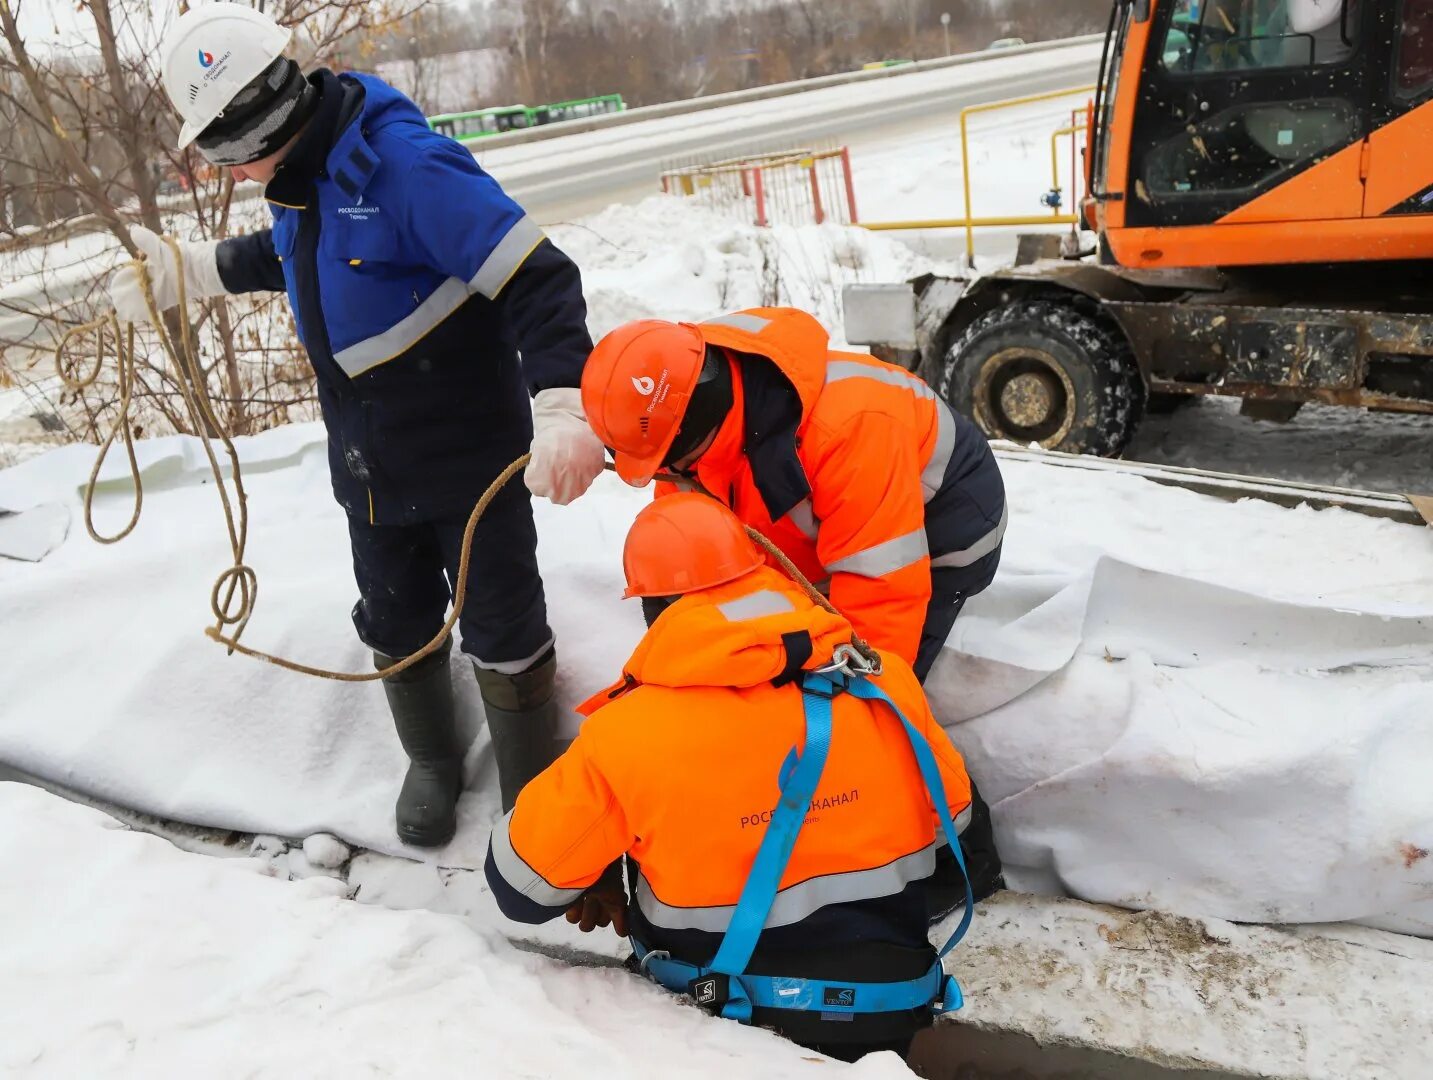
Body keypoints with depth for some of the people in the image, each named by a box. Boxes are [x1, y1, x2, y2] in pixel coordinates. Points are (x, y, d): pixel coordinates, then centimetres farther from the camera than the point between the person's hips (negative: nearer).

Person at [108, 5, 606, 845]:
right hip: (371, 468, 8)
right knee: (397, 629, 20)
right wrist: (188, 271, 24)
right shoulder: (298, 176, 1)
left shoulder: (403, 164, -25)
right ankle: (434, 763, 44)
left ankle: (534, 798, 27)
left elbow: (538, 278, -31)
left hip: (470, 461, -8)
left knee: (503, 636, 6)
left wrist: (560, 404, -44)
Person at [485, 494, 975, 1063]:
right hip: (889, 1015, 4)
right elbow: (949, 813, 6)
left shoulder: (624, 734, -22)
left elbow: (521, 882, -8)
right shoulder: (884, 680, -12)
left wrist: (594, 887, 14)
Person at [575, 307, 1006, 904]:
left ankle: (962, 855, 7)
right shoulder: (682, 403, -17)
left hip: (942, 517, -8)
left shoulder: (849, 421, -42)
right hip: (831, 520, 8)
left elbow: (882, 584, -37)